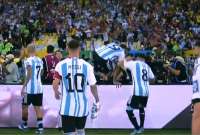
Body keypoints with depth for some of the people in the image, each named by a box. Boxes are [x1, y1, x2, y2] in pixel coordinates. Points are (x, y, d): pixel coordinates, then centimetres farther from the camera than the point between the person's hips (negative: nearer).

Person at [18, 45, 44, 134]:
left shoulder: (28, 61, -13)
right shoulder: (40, 61, 9)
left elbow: (29, 75, -21)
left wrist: (24, 87, -20)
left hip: (29, 88, -6)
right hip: (39, 88, 6)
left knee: (25, 106, 12)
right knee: (38, 107, 5)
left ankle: (24, 125, 26)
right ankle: (40, 127, -4)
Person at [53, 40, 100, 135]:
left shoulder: (61, 65, -7)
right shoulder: (86, 65, -3)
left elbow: (55, 84, -12)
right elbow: (93, 86, 0)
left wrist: (56, 93, 12)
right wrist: (97, 101, 16)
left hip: (68, 106, -2)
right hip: (82, 106, 2)